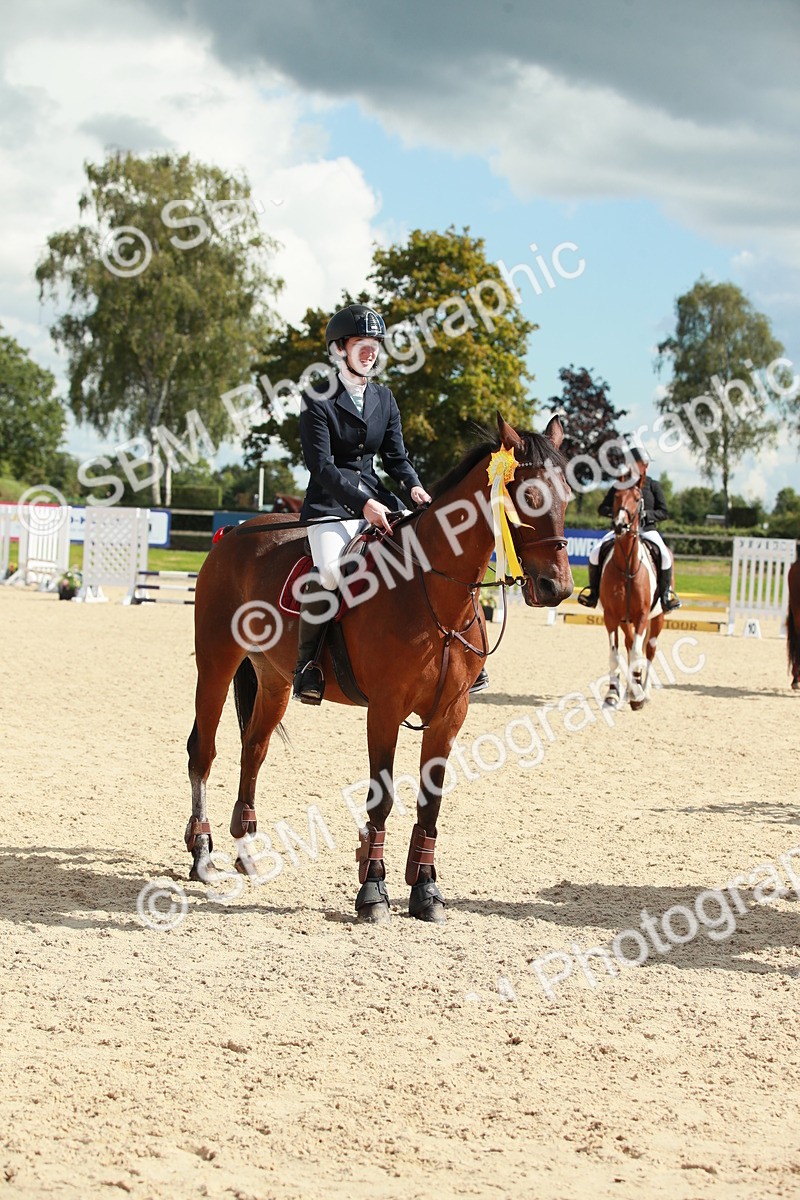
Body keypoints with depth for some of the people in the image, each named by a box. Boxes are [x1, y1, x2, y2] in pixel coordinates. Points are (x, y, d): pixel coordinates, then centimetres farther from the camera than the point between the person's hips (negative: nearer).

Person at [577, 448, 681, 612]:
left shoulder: (653, 485, 5)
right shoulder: (619, 486, 7)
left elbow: (664, 512, 3)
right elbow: (602, 509, 8)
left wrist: (646, 514, -16)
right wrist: (615, 511, -14)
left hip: (647, 529, -1)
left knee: (664, 555, -30)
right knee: (596, 551, -21)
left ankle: (666, 592, -10)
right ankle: (594, 590, -2)